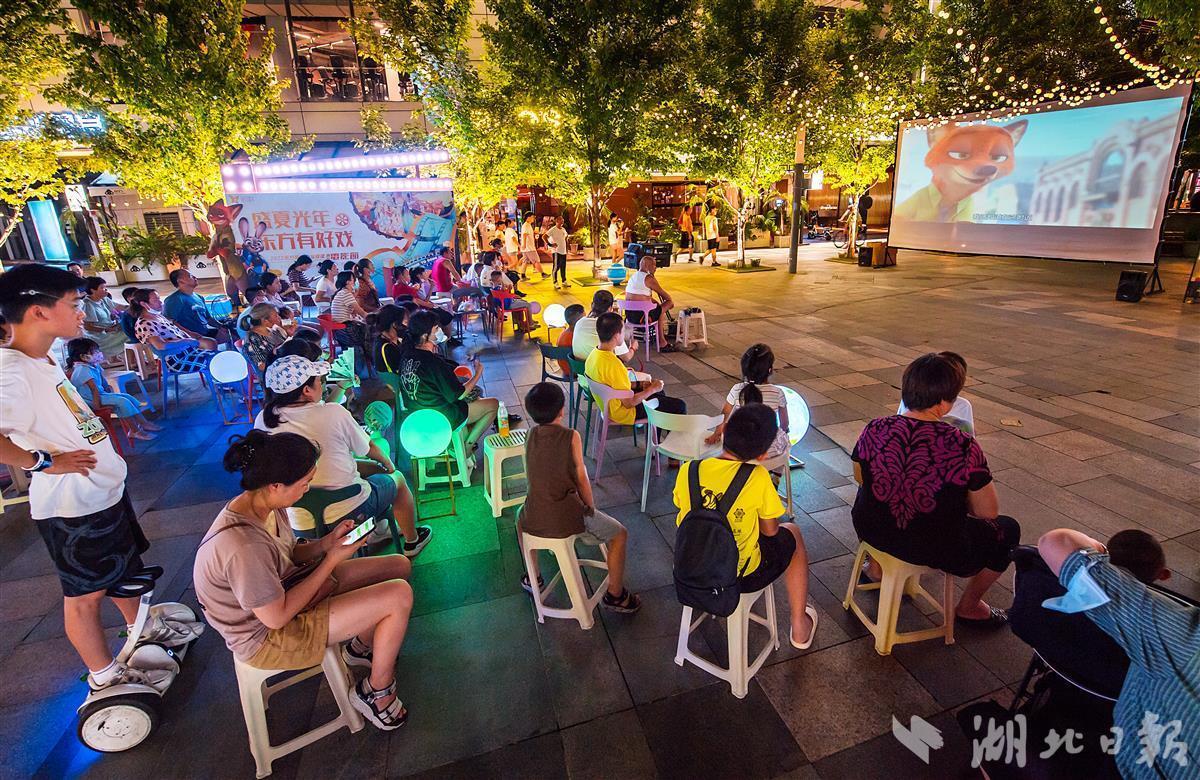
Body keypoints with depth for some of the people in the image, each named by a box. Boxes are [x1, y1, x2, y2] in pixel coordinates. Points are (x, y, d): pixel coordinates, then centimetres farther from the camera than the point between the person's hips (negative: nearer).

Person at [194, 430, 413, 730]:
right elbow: (277, 617, -26)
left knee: (399, 566, 5)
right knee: (399, 596, -20)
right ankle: (377, 692, 6)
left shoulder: (263, 504, -10)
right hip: (268, 638, -8)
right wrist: (331, 560, -20)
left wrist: (327, 543, -12)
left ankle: (361, 647, 29)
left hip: (286, 589, 9)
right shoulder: (243, 546, -37)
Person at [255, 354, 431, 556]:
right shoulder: (334, 413, -21)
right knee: (397, 478, 24)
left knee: (372, 467, 29)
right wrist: (387, 462, 18)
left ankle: (377, 528, 46)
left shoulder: (263, 420, -8)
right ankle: (412, 541, 41)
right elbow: (368, 449, -4)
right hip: (349, 512, -5)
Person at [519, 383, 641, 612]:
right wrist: (591, 508, 7)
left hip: (534, 520, 5)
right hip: (567, 518, -5)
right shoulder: (571, 436, -12)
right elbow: (581, 479, -10)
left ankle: (533, 578, 49)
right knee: (619, 534, 15)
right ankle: (615, 595, 25)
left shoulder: (531, 435, 1)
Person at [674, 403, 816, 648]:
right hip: (741, 577, -3)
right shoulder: (757, 477, -23)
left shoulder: (688, 470, -14)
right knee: (792, 534, 24)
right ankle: (799, 628, 36)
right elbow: (770, 530, -9)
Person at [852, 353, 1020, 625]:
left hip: (871, 532, 3)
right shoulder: (963, 447, -24)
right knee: (1007, 529, 24)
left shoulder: (875, 430, -15)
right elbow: (988, 513, -11)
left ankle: (877, 566, 48)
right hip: (937, 551, -3)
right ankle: (968, 607, 37)